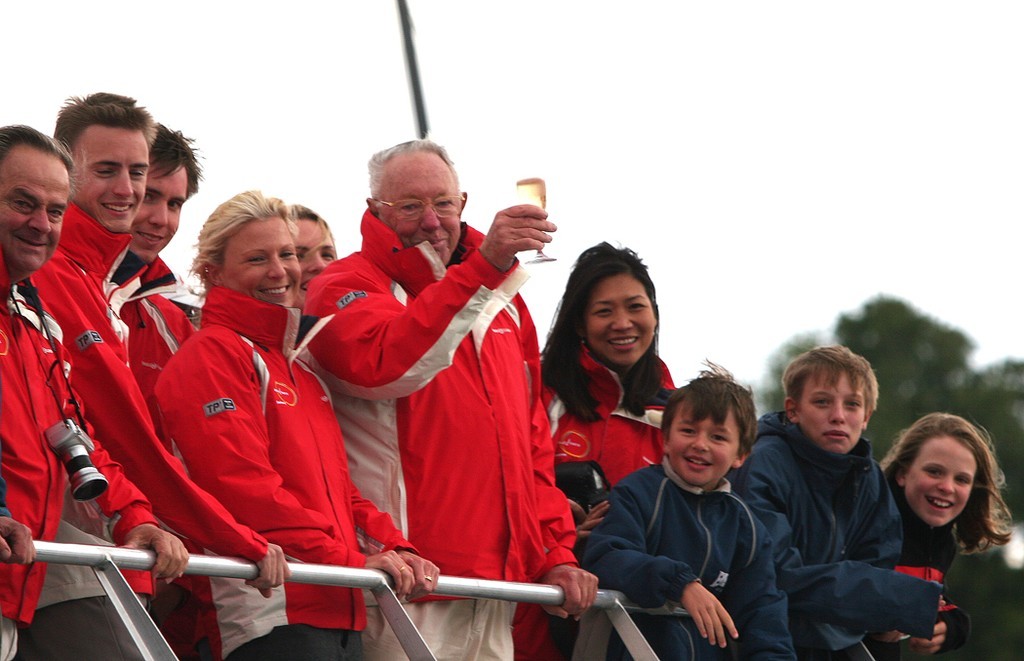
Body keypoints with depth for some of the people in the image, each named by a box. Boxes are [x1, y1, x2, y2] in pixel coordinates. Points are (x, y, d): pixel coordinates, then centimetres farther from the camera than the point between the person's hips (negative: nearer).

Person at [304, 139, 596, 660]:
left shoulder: (503, 303, 20)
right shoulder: (344, 288, -1)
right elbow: (386, 366, -24)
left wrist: (555, 553, 12)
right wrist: (483, 267, -29)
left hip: (497, 588, 6)